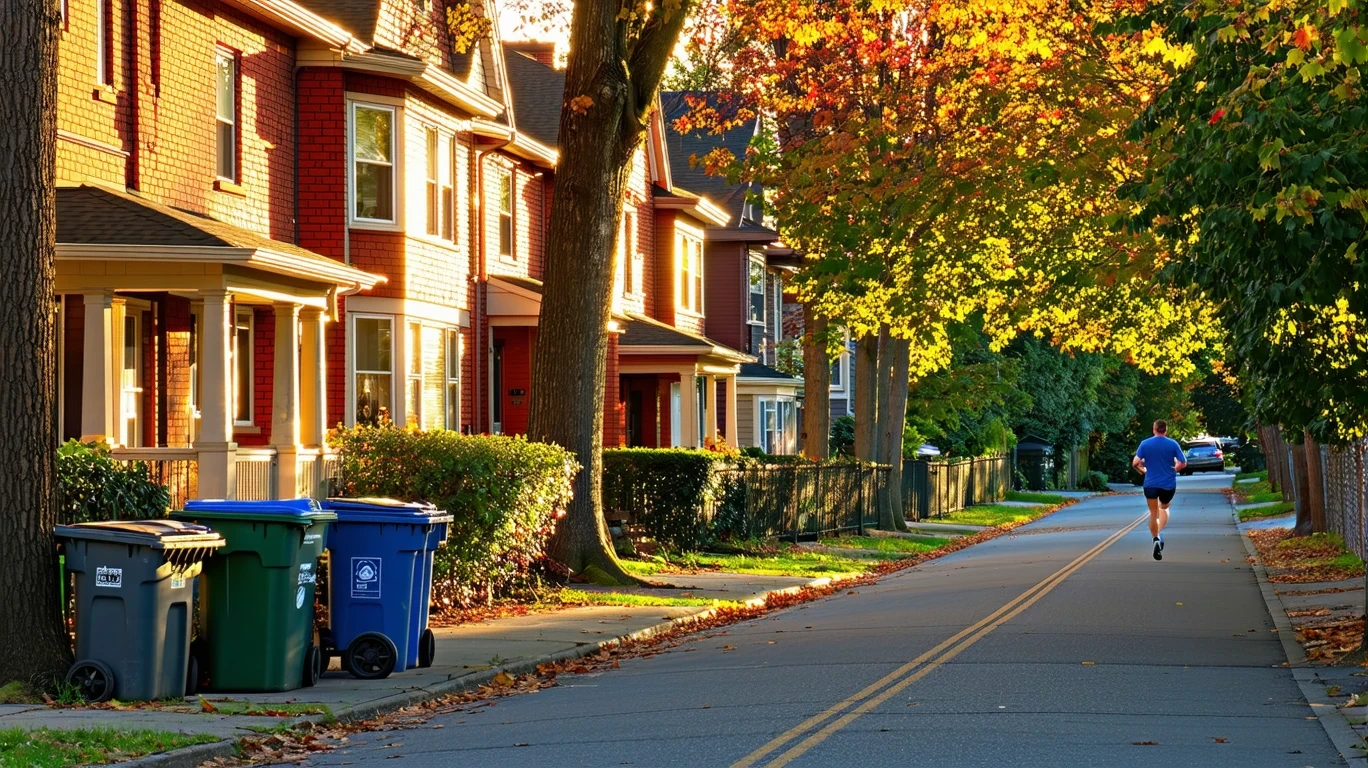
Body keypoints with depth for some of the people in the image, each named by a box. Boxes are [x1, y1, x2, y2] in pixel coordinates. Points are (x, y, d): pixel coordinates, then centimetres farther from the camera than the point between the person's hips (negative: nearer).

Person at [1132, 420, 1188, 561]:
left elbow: (1135, 462, -8)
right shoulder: (1173, 444, -6)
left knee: (1153, 513, 13)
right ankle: (1160, 533, -4)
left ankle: (1156, 539, 6)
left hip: (1151, 484, -1)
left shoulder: (1145, 444, -5)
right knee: (1164, 508, 22)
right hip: (1169, 484, 1)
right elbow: (1183, 463, -4)